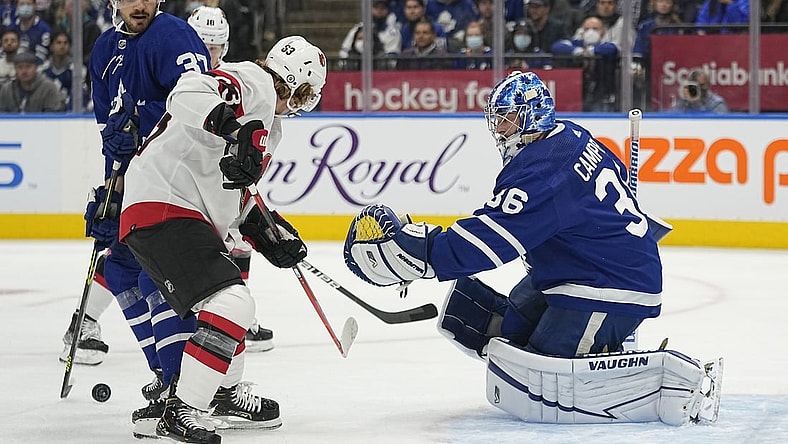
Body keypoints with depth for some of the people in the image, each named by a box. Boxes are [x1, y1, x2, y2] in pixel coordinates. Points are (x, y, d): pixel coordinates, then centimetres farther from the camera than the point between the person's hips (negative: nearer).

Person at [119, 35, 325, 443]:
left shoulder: (269, 125, 22)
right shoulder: (254, 83, -10)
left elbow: (238, 195, 28)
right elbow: (188, 94, -31)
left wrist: (269, 233, 18)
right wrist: (236, 128, -45)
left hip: (196, 219, 12)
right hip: (162, 206, -12)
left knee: (231, 299, 29)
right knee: (231, 303, -21)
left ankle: (227, 391, 49)